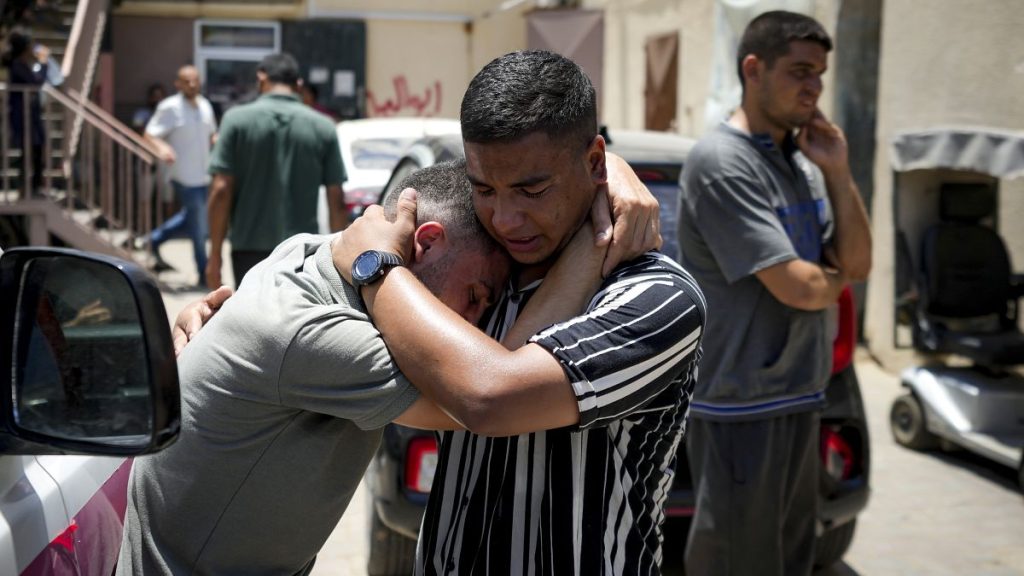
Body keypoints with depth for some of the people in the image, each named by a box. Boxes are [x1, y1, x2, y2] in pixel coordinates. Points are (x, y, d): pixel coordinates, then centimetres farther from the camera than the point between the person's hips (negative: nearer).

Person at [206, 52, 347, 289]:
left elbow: (221, 191, -7)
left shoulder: (237, 119, -2)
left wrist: (215, 254, -2)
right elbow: (337, 200, 1)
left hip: (250, 249, -1)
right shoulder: (323, 127, 2)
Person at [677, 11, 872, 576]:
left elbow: (857, 262, 7)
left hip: (800, 399, 9)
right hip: (740, 406, -8)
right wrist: (836, 281, 2)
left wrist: (837, 172, -3)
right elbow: (801, 288, -21)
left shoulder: (803, 163, 9)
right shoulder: (721, 162, -17)